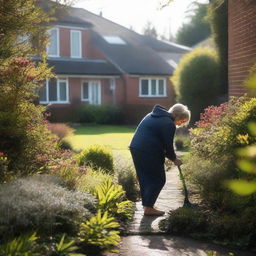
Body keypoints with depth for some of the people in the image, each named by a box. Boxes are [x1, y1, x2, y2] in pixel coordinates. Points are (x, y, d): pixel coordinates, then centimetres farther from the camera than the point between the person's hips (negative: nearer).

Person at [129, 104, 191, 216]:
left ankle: (146, 204, 23)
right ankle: (148, 208, 4)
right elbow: (168, 146, -7)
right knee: (158, 180, 3)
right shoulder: (169, 124, -9)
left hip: (135, 148, 9)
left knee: (144, 178, 17)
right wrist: (174, 159, 11)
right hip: (149, 152, -9)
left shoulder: (152, 115, 19)